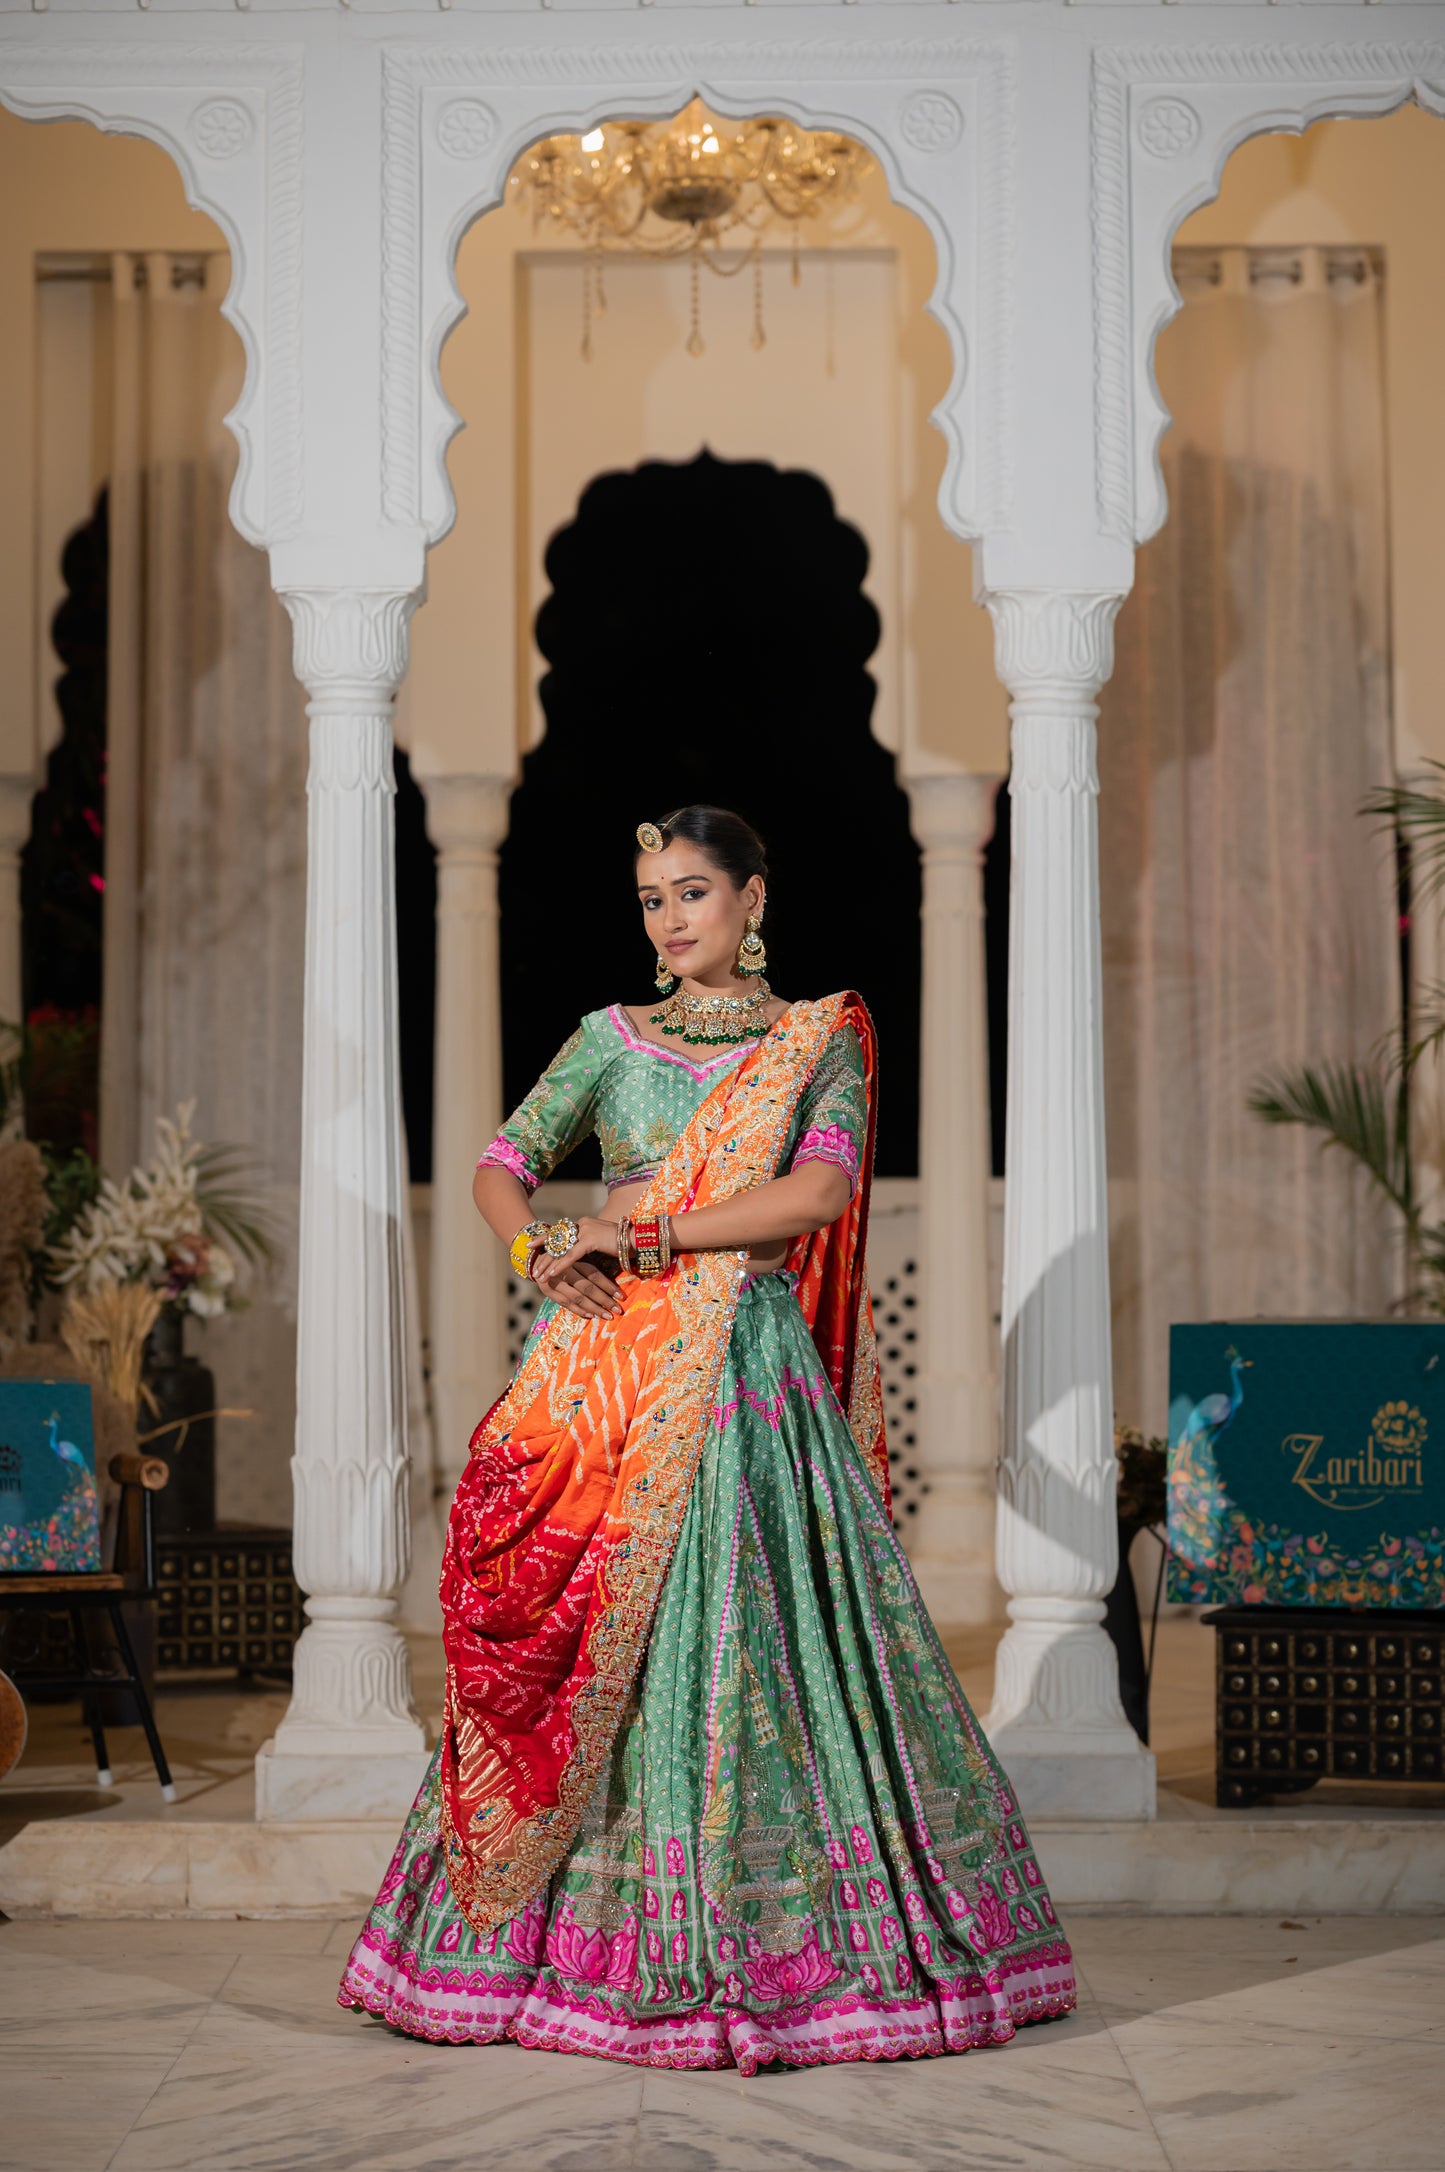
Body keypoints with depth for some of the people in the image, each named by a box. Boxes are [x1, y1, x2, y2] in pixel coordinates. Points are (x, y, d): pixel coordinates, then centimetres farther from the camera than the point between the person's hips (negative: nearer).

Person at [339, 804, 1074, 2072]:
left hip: (747, 1375, -2)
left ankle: (759, 1942, 2)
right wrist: (540, 1251, -12)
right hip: (609, 1370, 2)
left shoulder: (821, 1041, 6)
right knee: (589, 1639, 1)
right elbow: (501, 1167, 10)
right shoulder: (612, 1037, 13)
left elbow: (821, 1189, -10)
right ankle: (581, 1938, 9)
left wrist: (644, 1232, -14)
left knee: (750, 1635, -6)